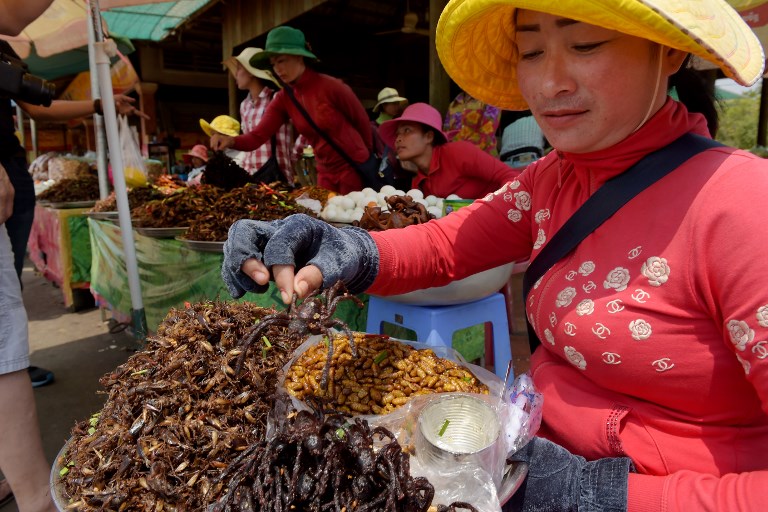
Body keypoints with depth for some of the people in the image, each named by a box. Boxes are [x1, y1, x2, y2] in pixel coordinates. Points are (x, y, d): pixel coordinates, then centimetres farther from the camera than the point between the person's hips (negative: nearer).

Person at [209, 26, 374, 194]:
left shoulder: (331, 87, -16)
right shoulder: (283, 99, -1)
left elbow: (362, 121, -4)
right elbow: (257, 136, -10)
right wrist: (231, 140, -31)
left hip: (356, 169, -5)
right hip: (326, 174, 5)